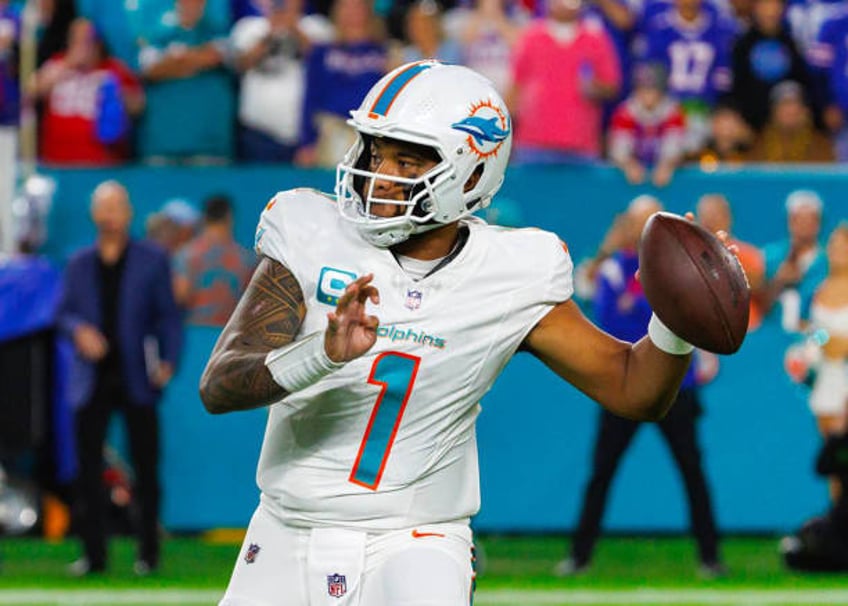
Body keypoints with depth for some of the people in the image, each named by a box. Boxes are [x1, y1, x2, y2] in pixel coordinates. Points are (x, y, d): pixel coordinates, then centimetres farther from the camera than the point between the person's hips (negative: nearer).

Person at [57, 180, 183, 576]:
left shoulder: (152, 260, 4)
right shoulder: (79, 264, 11)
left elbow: (168, 316, 3)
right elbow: (65, 312, 12)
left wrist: (168, 361, -10)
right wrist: (79, 332, -11)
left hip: (137, 380, -2)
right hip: (92, 380, 2)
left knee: (146, 470, 1)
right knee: (88, 469, 0)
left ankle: (148, 554, 9)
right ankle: (93, 554, 6)